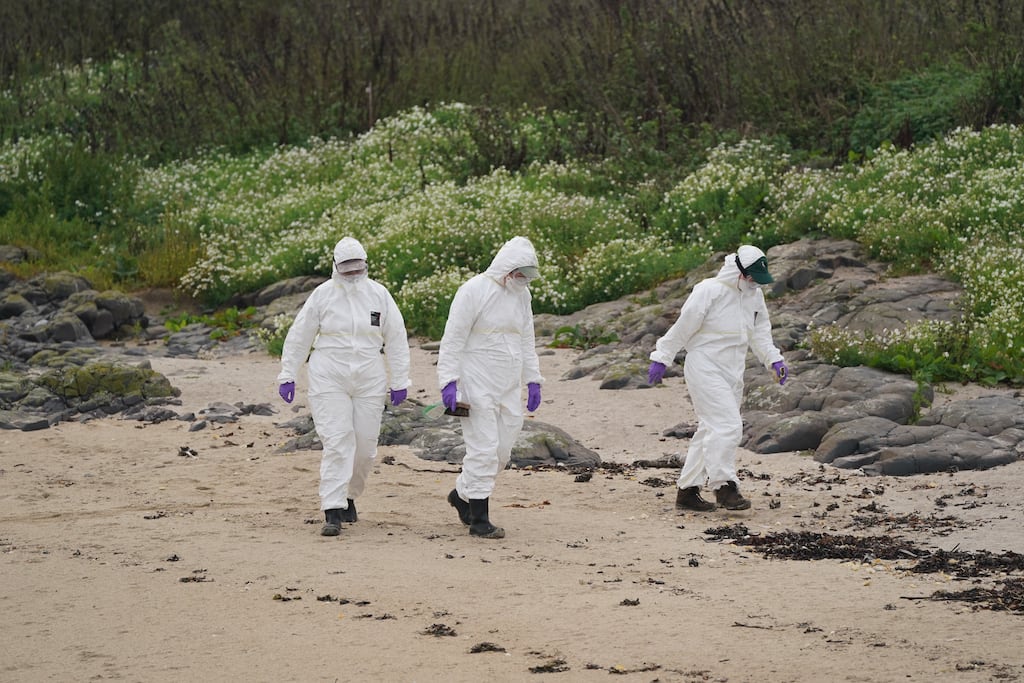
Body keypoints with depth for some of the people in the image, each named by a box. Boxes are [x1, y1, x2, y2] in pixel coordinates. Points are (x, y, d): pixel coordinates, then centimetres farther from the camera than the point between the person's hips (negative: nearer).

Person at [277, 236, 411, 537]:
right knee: (336, 442, -11)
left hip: (369, 379, 2)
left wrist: (399, 381, 7)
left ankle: (348, 497, 29)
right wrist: (287, 376, 4)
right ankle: (333, 512, -14)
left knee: (365, 445, 5)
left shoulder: (378, 294, 3)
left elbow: (396, 339, 8)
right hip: (329, 378, -2)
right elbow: (298, 337, 5)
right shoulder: (322, 295, -1)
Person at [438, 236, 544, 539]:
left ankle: (462, 494, 29)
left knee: (502, 451, 8)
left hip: (508, 388, 7)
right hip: (478, 385, -7)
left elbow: (526, 341, 21)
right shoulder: (475, 291, -11)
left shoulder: (521, 294, 11)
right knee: (484, 449, -9)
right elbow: (452, 339, -12)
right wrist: (449, 381, -18)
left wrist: (533, 380, 16)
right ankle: (479, 519, -3)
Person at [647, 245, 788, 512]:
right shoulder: (708, 291, -14)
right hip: (705, 368, -8)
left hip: (732, 373, 8)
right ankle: (724, 485, -14)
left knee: (711, 430, 9)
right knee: (727, 425, -18)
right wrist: (661, 359, -7)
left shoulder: (755, 295, 10)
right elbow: (682, 328, -10)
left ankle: (688, 490, 14)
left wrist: (774, 360, 6)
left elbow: (760, 332, 20)